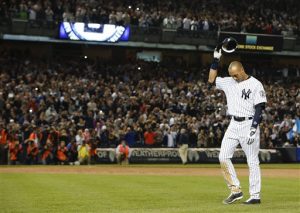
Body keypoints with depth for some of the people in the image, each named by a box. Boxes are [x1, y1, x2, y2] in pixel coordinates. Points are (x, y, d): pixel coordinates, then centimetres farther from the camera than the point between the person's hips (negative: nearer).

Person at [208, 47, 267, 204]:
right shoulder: (229, 82, 10)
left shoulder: (255, 84, -8)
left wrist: (253, 129, -20)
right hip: (233, 125, 6)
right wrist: (215, 61, 6)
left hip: (249, 124, -6)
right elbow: (211, 81, 13)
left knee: (252, 161, -2)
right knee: (223, 157, -1)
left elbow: (259, 109, -12)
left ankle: (255, 196, 2)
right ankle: (235, 190, 7)